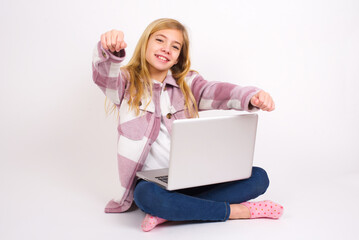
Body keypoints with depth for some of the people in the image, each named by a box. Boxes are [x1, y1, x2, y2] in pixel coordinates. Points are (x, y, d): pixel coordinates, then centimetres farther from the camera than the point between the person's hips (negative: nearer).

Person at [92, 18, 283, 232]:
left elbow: (215, 92, -9)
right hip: (150, 180, -3)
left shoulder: (187, 83, 11)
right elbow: (104, 75, -17)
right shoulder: (127, 83, 6)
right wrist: (110, 51, -42)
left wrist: (252, 97, -31)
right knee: (148, 195, -39)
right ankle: (237, 210, -24)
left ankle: (170, 212, -25)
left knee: (258, 177, -15)